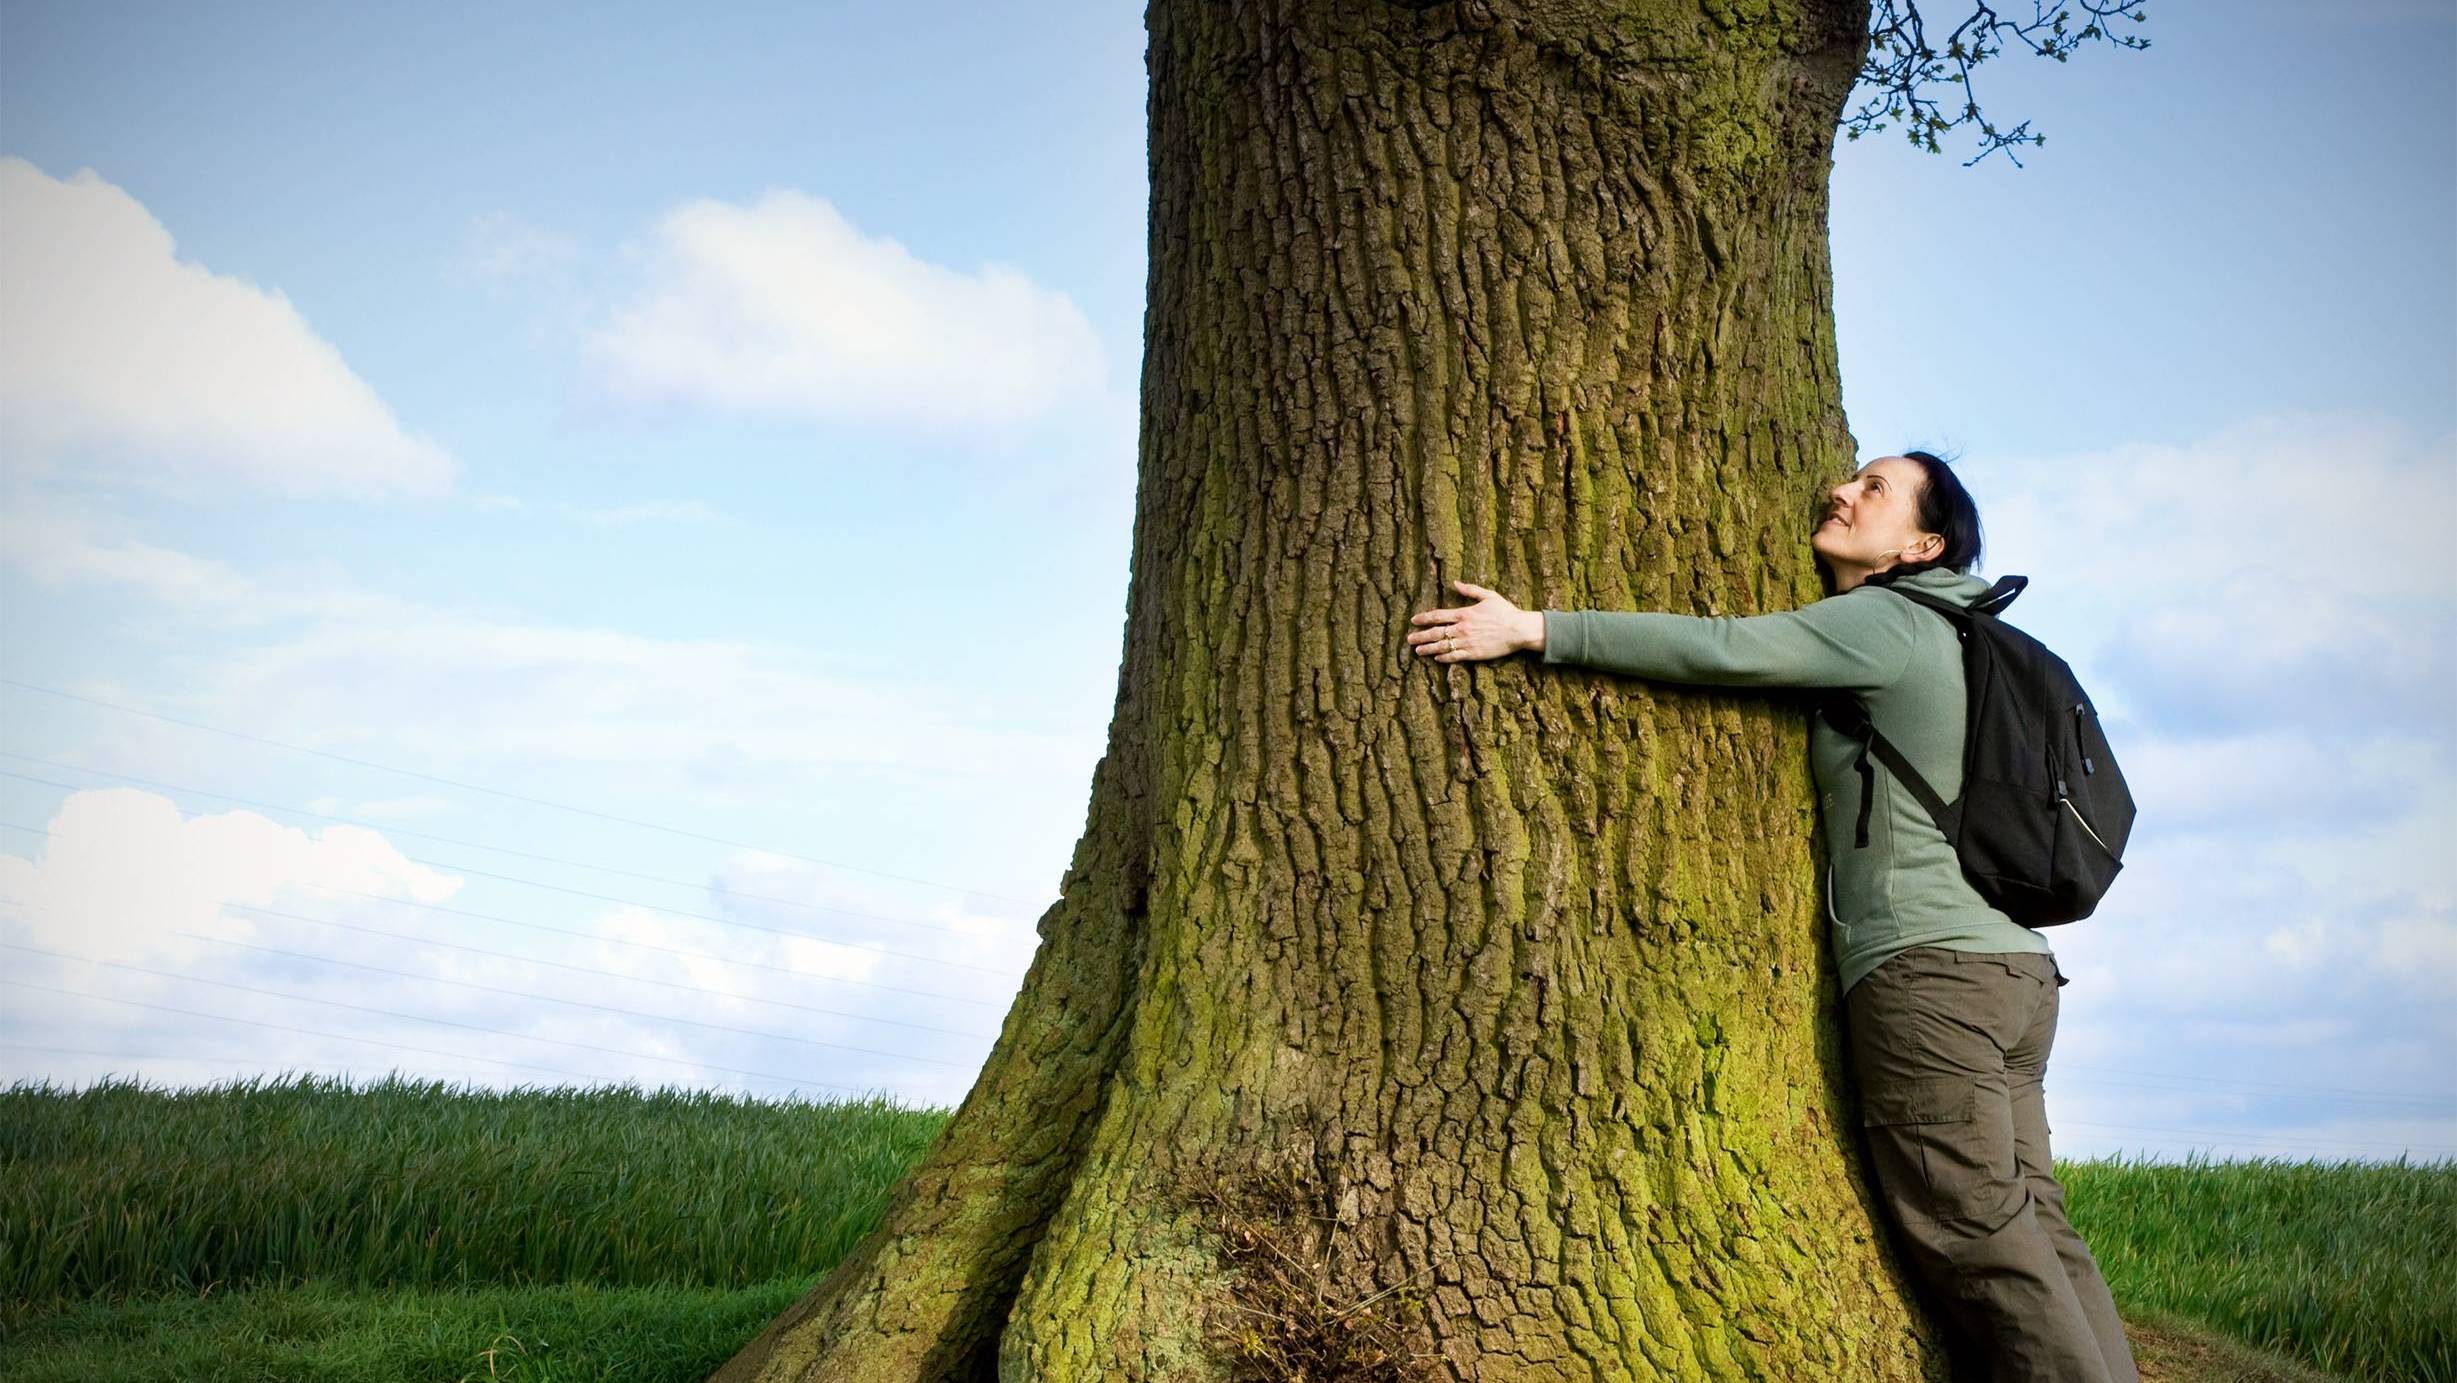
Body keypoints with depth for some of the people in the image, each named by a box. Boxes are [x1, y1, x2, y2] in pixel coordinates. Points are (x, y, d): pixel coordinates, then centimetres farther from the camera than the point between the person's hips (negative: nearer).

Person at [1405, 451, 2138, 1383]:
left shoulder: (1888, 622, -3)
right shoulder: (1942, 643, 25)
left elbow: (1723, 651, -13)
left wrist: (1532, 631, -13)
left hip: (1930, 967, -9)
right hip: (2012, 966, 9)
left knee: (1981, 1240, -9)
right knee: (2032, 1233, 5)